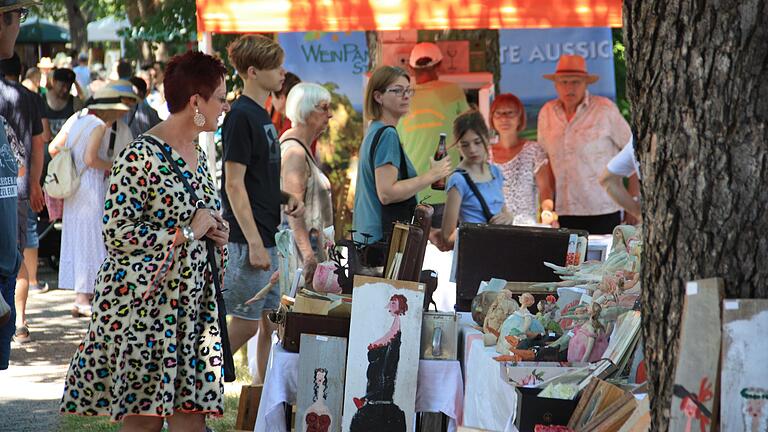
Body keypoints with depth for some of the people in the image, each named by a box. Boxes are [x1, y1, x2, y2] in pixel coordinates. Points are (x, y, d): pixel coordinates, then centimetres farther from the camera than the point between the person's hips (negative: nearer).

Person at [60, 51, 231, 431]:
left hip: (192, 306, 8)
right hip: (143, 304, -8)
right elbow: (116, 232, -19)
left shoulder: (198, 156, 14)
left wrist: (216, 236, 7)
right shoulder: (140, 157, -13)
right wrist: (186, 233, -15)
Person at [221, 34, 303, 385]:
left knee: (270, 322, 11)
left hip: (266, 236, 9)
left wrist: (286, 198, 5)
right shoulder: (240, 116, -14)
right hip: (248, 238, -9)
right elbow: (234, 184, -18)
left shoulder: (261, 115, 15)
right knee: (245, 324, -6)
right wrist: (254, 243, -21)